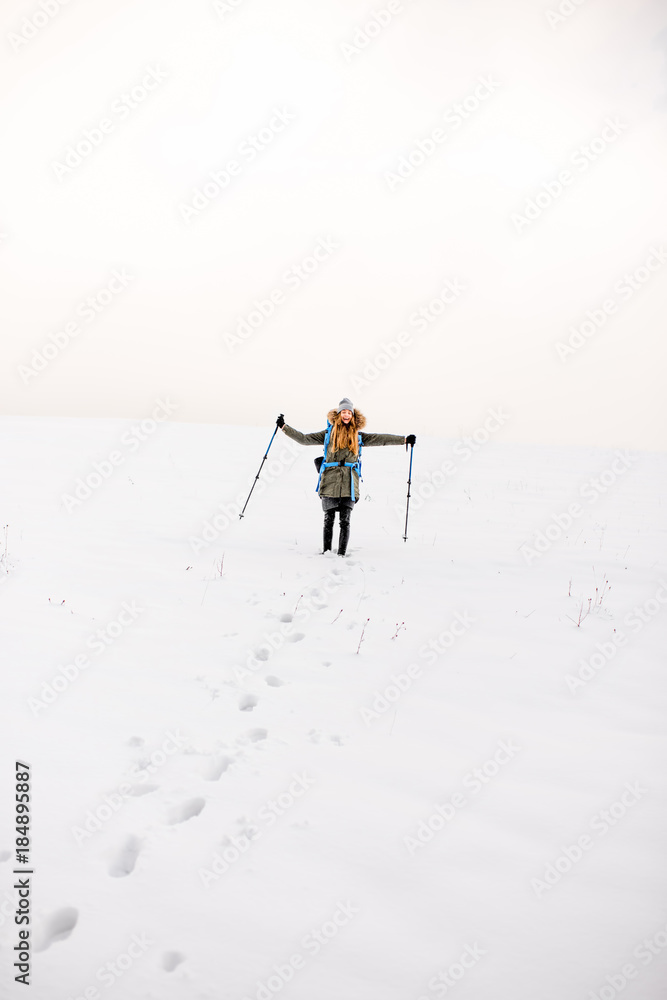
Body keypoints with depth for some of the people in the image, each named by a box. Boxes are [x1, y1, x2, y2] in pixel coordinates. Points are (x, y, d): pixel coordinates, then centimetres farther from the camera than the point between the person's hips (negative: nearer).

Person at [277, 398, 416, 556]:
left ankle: (342, 553, 3)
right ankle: (326, 551, 14)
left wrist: (404, 439, 5)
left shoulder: (358, 436, 13)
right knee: (329, 520, 3)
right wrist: (284, 427, 8)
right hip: (330, 482, 0)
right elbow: (303, 438, 12)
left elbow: (381, 439, 11)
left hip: (349, 483, 0)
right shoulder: (328, 434, 12)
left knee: (344, 521, -3)